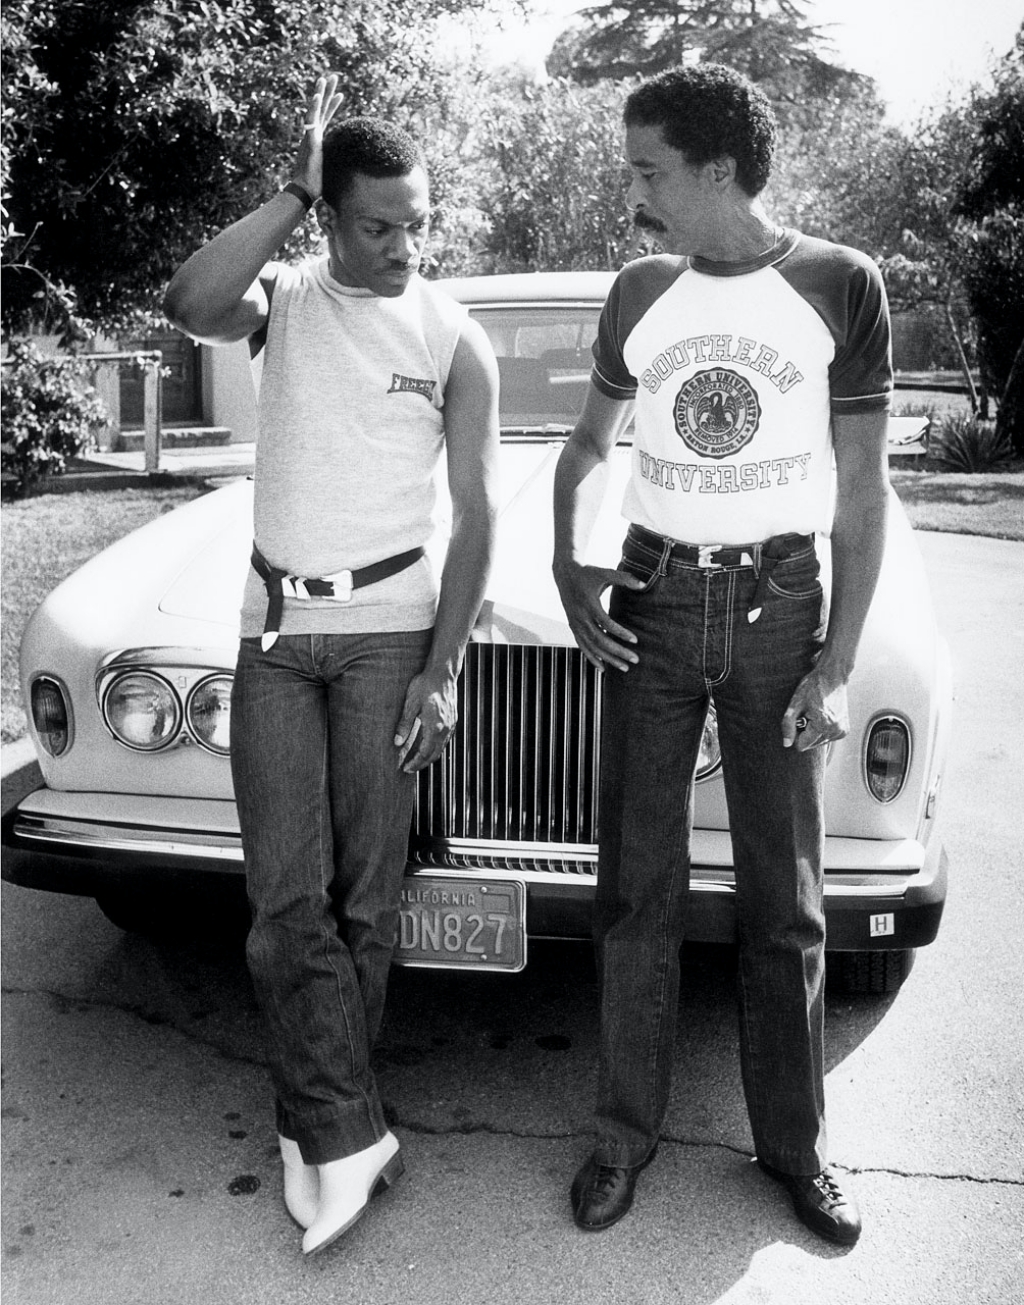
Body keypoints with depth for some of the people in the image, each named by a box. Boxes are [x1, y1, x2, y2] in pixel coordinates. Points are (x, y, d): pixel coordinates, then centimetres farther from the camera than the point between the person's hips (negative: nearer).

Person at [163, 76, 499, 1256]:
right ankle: (349, 1135, 6)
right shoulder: (281, 300, 5)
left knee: (365, 897, 2)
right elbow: (187, 305, -19)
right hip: (274, 631, 2)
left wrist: (443, 670, -8)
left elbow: (476, 514, -1)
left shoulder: (455, 339, 1)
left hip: (388, 631, -1)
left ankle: (318, 1126, 19)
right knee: (287, 902, -5)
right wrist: (292, 192, -15)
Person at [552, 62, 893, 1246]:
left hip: (780, 608, -1)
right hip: (653, 606, 2)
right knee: (637, 885, 5)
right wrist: (567, 569, 0)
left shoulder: (841, 286, -3)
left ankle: (793, 1145, 23)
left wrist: (837, 667, -7)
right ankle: (626, 1130, 20)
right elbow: (586, 447, 17)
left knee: (784, 900, 6)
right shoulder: (640, 292, 4)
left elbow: (861, 494, -2)